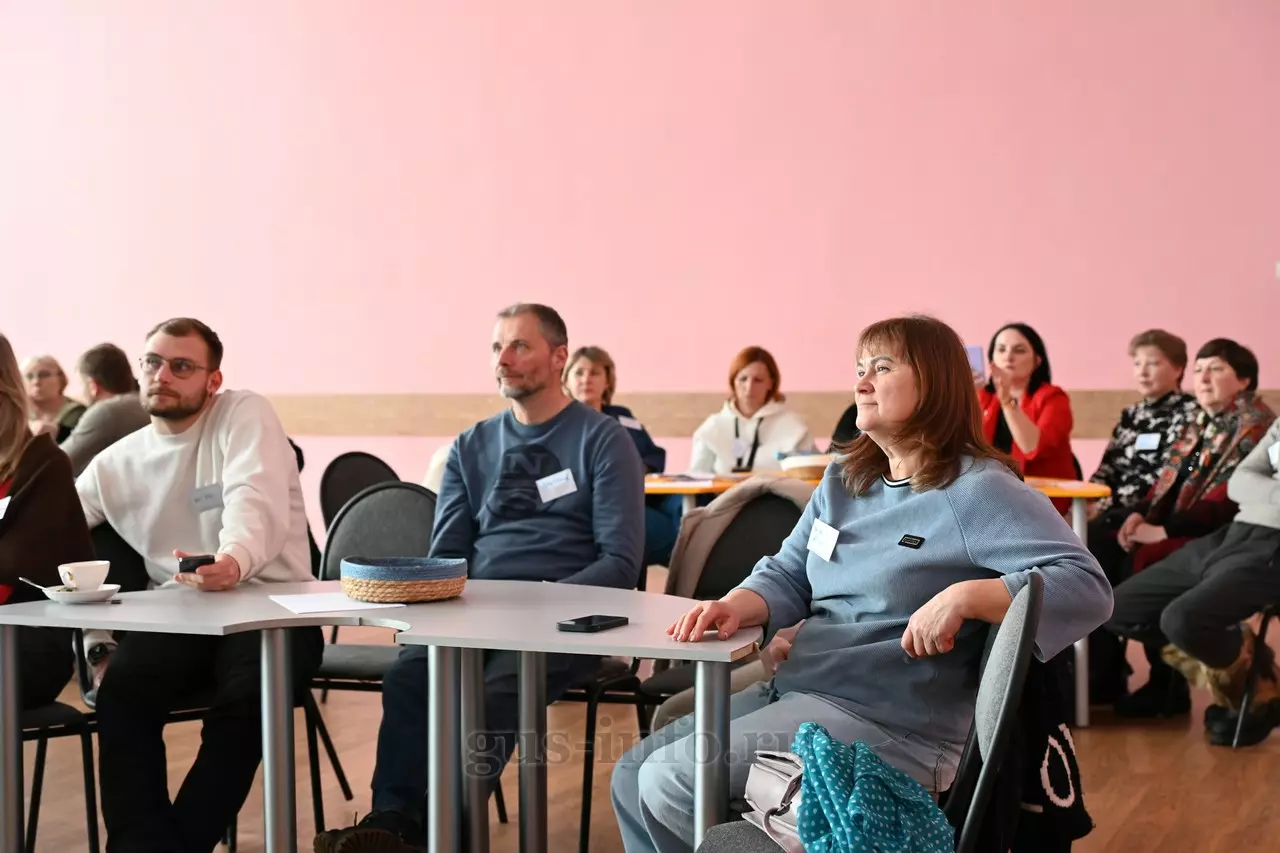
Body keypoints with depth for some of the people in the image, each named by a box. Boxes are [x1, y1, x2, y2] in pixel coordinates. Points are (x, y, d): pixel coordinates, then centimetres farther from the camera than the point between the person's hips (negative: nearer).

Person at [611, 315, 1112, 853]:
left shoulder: (977, 490, -12)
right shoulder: (843, 481, 14)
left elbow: (1088, 588, -19)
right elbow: (788, 577, 13)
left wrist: (964, 596, -32)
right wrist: (735, 607, -10)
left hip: (889, 725, -8)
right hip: (795, 692, 9)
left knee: (668, 783, -17)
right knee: (633, 774, 3)